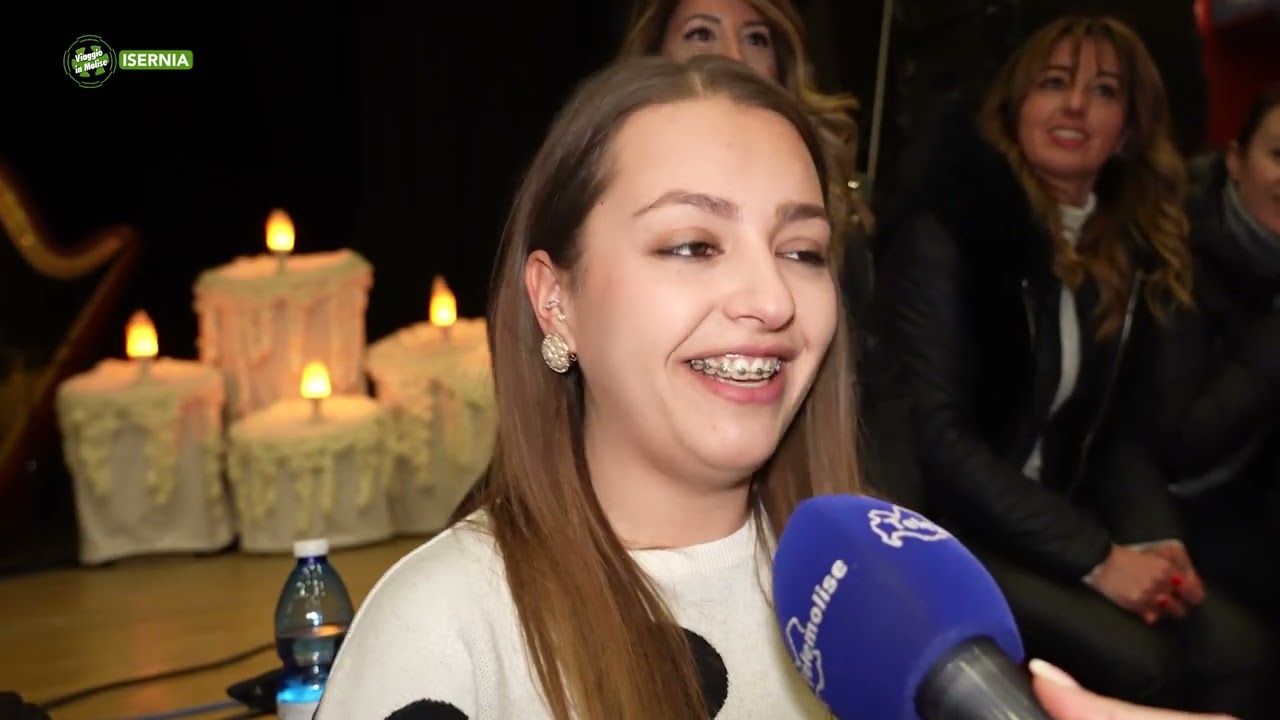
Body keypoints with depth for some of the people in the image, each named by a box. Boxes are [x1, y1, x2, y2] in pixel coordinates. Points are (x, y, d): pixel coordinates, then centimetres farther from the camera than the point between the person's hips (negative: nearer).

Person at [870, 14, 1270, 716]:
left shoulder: (1132, 248, 7)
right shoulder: (946, 227, -13)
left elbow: (1119, 426, 10)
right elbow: (934, 432, -19)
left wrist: (1158, 539, -10)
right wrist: (1094, 558, -20)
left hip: (1055, 524, 6)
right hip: (940, 529, -6)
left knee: (1233, 649, -15)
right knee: (1135, 662, -25)